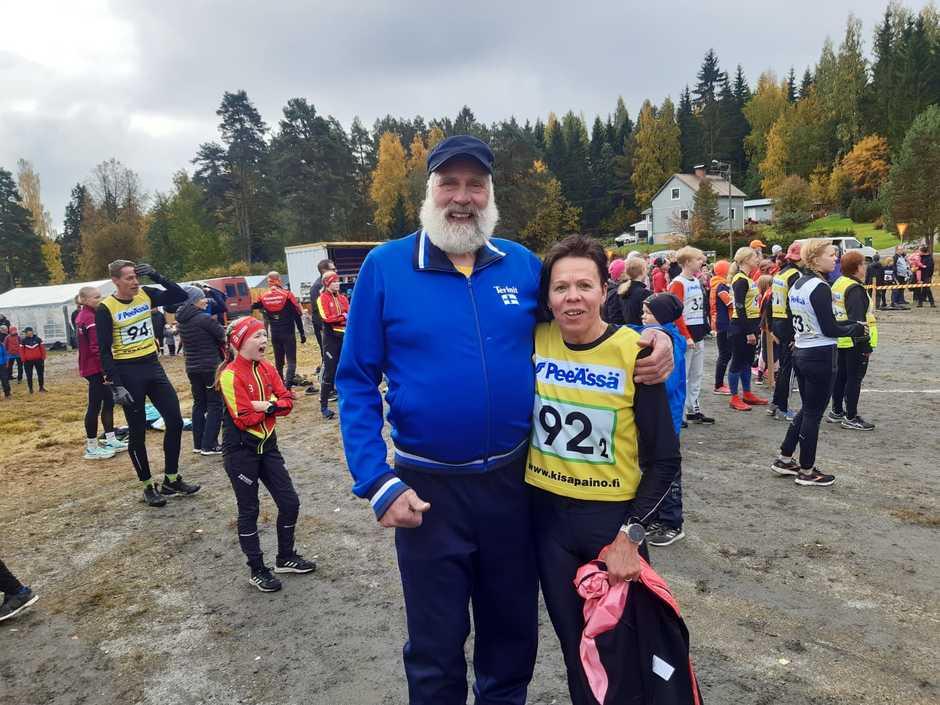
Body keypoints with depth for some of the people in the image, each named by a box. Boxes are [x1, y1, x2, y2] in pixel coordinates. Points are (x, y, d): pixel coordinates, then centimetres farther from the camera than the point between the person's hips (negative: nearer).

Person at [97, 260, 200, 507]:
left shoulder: (146, 295, 1)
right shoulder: (106, 309, -12)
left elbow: (181, 296, -1)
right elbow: (105, 351, -12)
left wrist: (157, 277, -13)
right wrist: (115, 385, -17)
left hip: (153, 366, 5)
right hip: (127, 372, -5)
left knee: (175, 421, 4)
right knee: (138, 433, 4)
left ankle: (171, 480, 18)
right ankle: (148, 487, 18)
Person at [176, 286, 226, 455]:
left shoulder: (183, 321, 7)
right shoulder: (204, 318, -17)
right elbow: (223, 335, -11)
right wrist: (215, 323, 10)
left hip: (192, 368, 7)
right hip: (210, 367, -7)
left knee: (199, 404, 14)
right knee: (215, 404, 0)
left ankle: (198, 443, 18)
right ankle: (209, 445, -2)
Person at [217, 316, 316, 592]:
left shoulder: (267, 368, 3)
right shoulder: (231, 375, -18)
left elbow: (287, 401, -2)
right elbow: (244, 418, -23)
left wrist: (267, 406, -20)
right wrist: (271, 404, -11)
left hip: (267, 445, 7)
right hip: (241, 451, -7)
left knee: (289, 502, 10)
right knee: (248, 511, 7)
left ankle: (285, 558, 30)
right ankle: (257, 570, 22)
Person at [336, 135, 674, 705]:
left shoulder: (525, 266, -1)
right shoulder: (385, 267, -8)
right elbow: (357, 381, -7)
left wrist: (652, 342, -9)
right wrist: (377, 482, -14)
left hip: (513, 480, 3)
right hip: (429, 489, -2)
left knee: (513, 635, 23)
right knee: (436, 650, 17)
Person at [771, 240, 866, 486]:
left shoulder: (797, 284, 9)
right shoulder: (820, 287, -18)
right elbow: (829, 330, -18)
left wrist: (847, 323, 12)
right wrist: (856, 329, -1)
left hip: (800, 353, 9)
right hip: (820, 356, -8)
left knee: (807, 408, 20)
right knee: (814, 413, 3)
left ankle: (784, 459, 25)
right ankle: (806, 472, 14)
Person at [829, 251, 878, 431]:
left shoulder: (838, 283, 9)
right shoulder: (855, 289, -19)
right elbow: (857, 321, -24)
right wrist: (865, 345, -22)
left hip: (840, 340, 9)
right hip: (854, 343, -9)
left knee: (840, 376, 16)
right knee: (854, 378, -1)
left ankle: (836, 412, 26)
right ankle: (851, 418, 5)